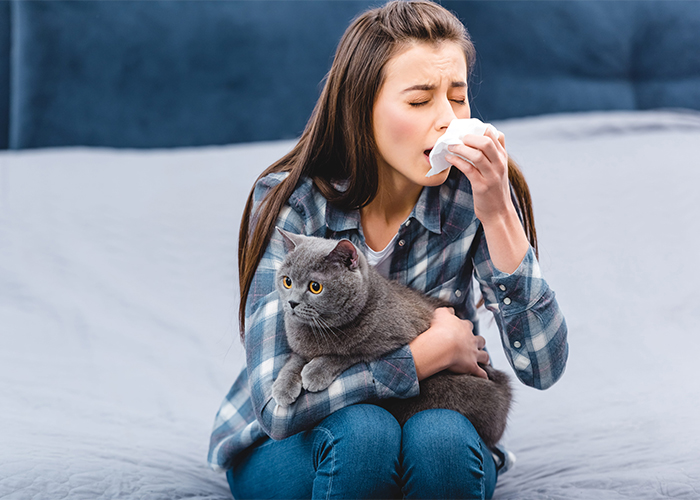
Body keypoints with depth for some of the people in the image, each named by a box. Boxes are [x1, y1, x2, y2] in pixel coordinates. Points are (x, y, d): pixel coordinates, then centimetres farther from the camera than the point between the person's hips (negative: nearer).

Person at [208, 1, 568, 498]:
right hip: (288, 447, -2)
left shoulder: (471, 192, -15)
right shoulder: (291, 202, -20)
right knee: (360, 432, -35)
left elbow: (542, 367, -19)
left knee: (442, 438, -32)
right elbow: (278, 403, -27)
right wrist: (433, 348, -23)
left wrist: (498, 215, -29)